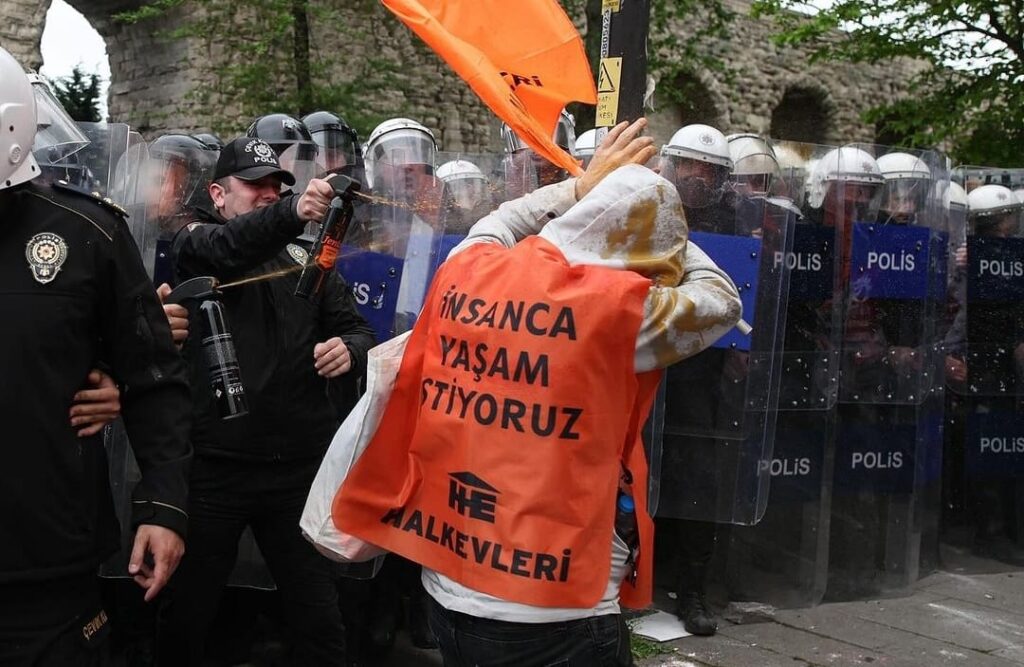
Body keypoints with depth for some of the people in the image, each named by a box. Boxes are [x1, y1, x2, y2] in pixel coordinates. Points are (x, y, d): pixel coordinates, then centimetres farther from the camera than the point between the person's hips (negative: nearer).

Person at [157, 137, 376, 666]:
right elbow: (229, 246, -21)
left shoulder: (304, 259, 10)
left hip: (299, 467, 2)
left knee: (319, 618, 6)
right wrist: (293, 212, -40)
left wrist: (349, 348, -14)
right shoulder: (194, 243, 1)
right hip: (213, 467, -2)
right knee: (185, 616, 9)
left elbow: (358, 329, 11)